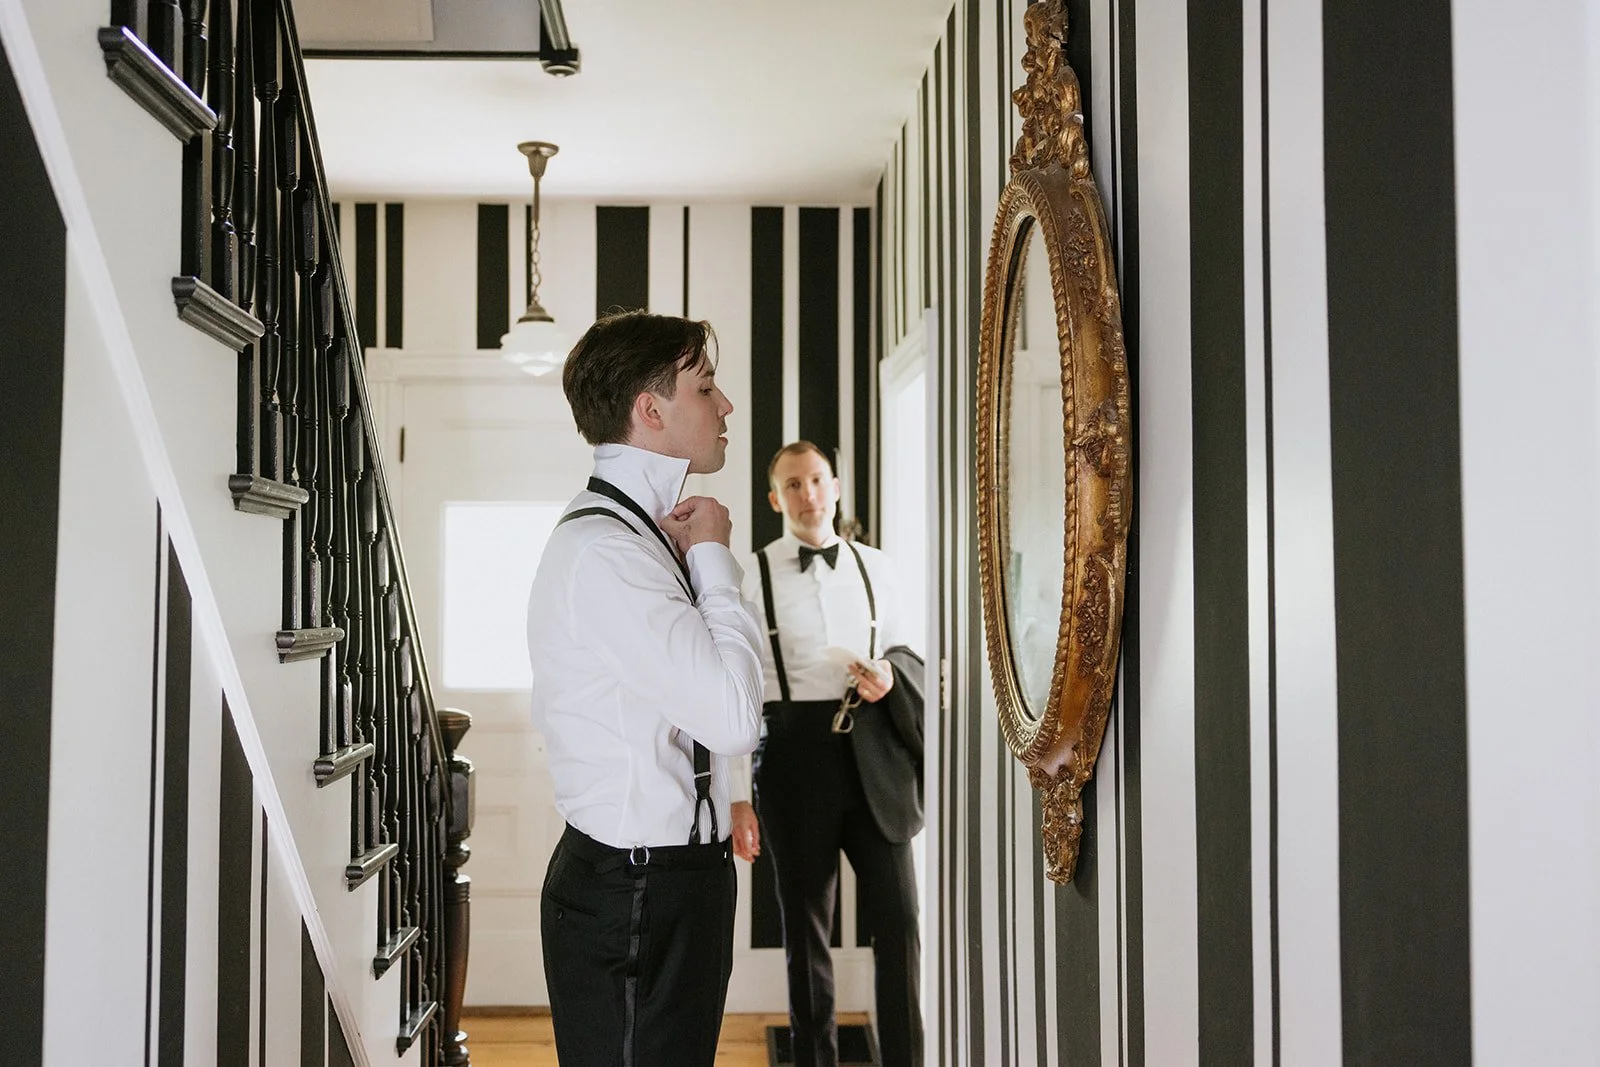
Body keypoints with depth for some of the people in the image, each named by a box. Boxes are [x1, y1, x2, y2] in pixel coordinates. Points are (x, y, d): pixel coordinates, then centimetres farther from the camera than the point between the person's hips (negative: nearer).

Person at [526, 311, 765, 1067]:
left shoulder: (644, 534, 11)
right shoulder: (601, 551, -21)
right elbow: (735, 719, -25)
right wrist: (712, 559, -14)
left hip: (671, 880, 10)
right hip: (634, 894, -10)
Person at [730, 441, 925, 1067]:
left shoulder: (873, 567, 10)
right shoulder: (754, 576, 0)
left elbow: (908, 653, 19)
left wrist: (892, 677, -6)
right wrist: (737, 797, -7)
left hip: (874, 757, 2)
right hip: (795, 754, -2)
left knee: (899, 919, 1)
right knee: (806, 928, 8)